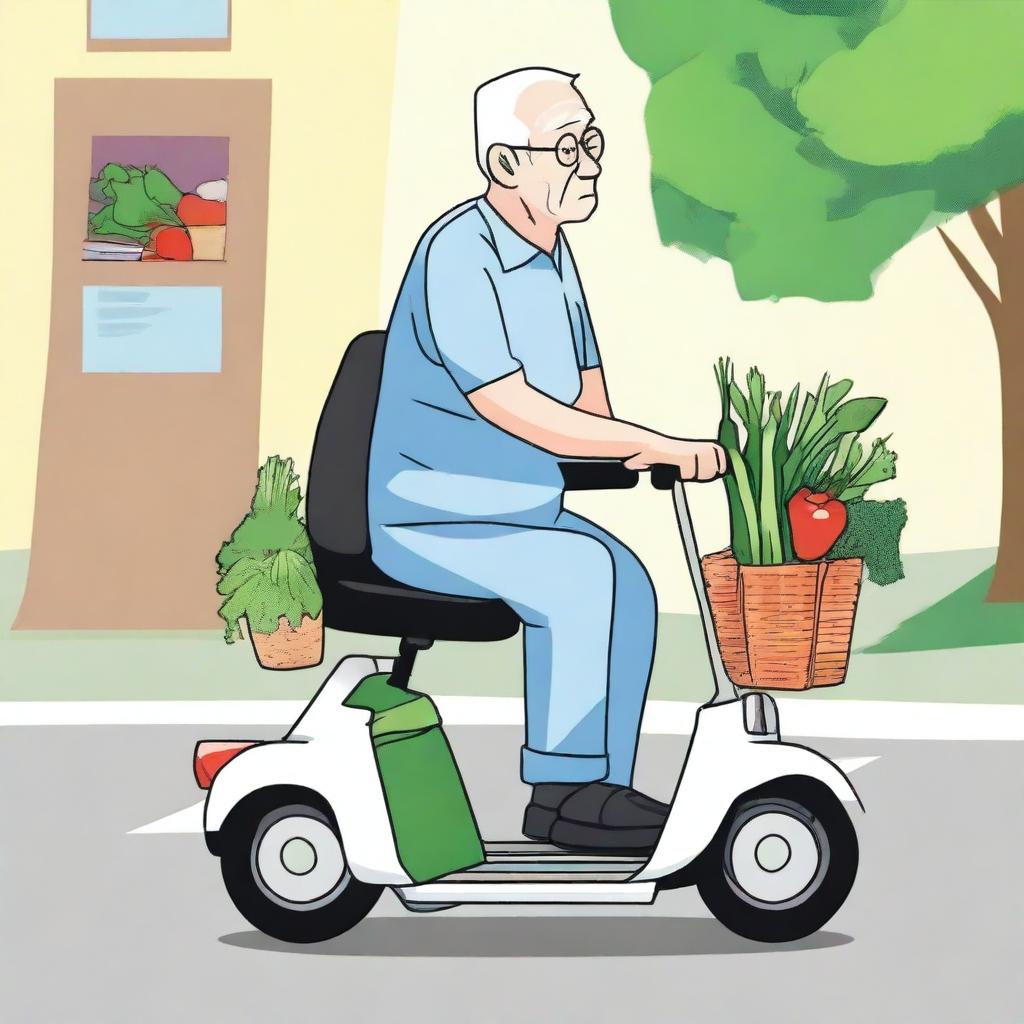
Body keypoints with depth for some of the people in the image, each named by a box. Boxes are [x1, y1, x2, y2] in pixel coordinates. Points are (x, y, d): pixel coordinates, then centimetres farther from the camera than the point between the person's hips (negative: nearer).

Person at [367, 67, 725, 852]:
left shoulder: (554, 253, 8)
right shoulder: (457, 254, -21)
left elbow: (587, 397, 13)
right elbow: (514, 410, -29)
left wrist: (631, 449, -9)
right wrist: (658, 446, -29)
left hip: (518, 507, 8)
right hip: (430, 519, -8)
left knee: (628, 586, -12)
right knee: (581, 575, -28)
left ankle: (596, 790, -6)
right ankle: (563, 789, -16)